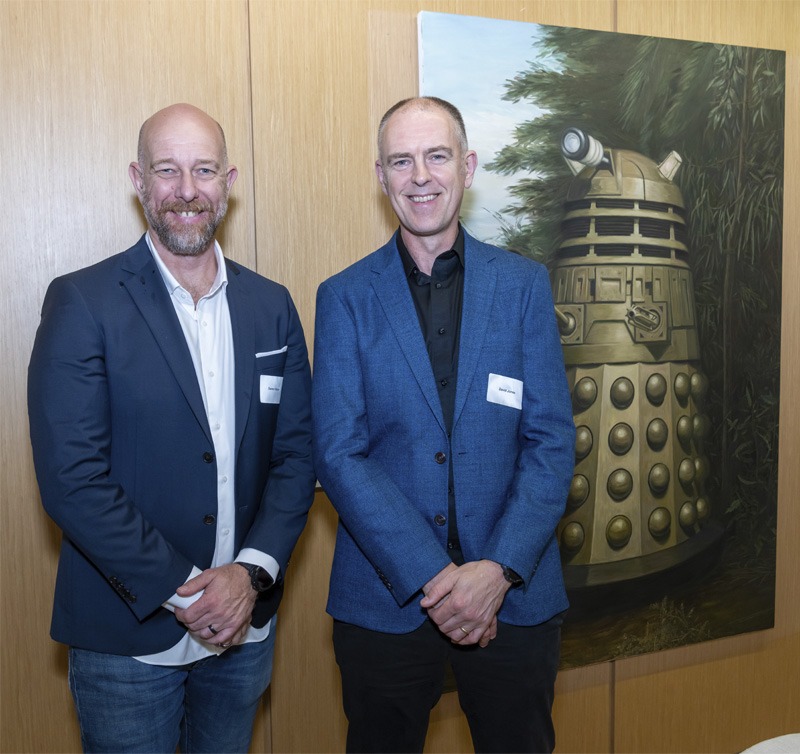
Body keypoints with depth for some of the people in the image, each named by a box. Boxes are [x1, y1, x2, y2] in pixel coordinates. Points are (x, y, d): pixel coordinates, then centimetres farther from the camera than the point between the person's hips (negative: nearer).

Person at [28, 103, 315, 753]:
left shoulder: (272, 306, 3)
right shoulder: (81, 303, -10)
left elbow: (297, 455, 2)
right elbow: (71, 479, -15)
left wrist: (253, 572, -11)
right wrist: (180, 592, -16)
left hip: (244, 626, 4)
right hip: (128, 639, -3)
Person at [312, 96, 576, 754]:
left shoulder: (525, 284, 1)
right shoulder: (345, 298, -1)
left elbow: (552, 441, -2)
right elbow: (338, 453, -7)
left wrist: (500, 569, -14)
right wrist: (432, 575, -15)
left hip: (515, 596, 1)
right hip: (385, 598, 0)